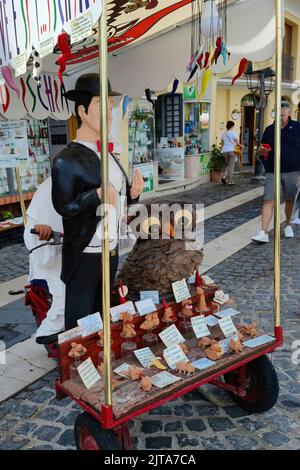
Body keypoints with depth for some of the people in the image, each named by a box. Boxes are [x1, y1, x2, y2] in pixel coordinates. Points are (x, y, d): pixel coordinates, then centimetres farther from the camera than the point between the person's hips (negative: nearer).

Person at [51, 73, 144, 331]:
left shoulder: (109, 155, 7)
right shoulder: (67, 160, -16)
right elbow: (64, 207, -19)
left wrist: (132, 193, -7)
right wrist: (97, 195, -32)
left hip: (112, 251, 7)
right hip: (84, 256, -7)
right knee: (79, 323, 8)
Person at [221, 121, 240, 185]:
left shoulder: (223, 134, 8)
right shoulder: (233, 133, -5)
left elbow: (222, 144, 11)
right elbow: (237, 143, -1)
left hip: (224, 151, 5)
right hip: (231, 150, -4)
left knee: (228, 165, 19)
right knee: (231, 166, 1)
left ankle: (224, 176, -2)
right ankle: (230, 181, 1)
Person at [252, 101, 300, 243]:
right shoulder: (269, 130, 10)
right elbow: (261, 150, 16)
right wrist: (262, 150, -8)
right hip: (272, 172, 1)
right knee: (268, 201, -9)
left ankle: (288, 225, 35)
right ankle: (263, 233, -12)